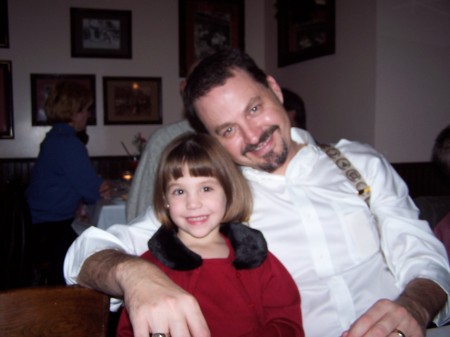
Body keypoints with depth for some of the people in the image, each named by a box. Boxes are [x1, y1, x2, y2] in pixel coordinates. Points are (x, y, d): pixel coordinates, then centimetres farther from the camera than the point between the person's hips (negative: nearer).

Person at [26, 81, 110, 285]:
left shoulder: (55, 138, 11)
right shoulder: (69, 143, -20)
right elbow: (91, 192, -17)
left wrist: (96, 186, -2)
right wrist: (102, 187, 6)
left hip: (40, 224, 10)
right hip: (49, 228, -10)